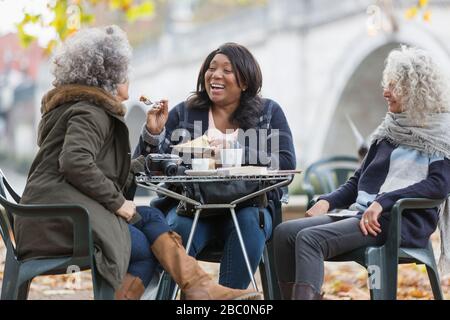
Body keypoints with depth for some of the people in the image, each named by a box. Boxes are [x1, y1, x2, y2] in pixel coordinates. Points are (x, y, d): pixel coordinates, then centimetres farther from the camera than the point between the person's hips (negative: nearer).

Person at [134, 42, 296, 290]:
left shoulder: (268, 112, 12)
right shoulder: (184, 113, 15)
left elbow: (286, 165, -2)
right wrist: (153, 132, -12)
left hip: (248, 206, 0)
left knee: (249, 222, -34)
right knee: (178, 228, -33)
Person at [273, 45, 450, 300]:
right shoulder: (392, 129, 22)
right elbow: (359, 180, 25)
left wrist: (382, 202, -24)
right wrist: (327, 202, 6)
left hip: (405, 221, -8)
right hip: (362, 212, 8)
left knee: (310, 238, -29)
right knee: (286, 232, -13)